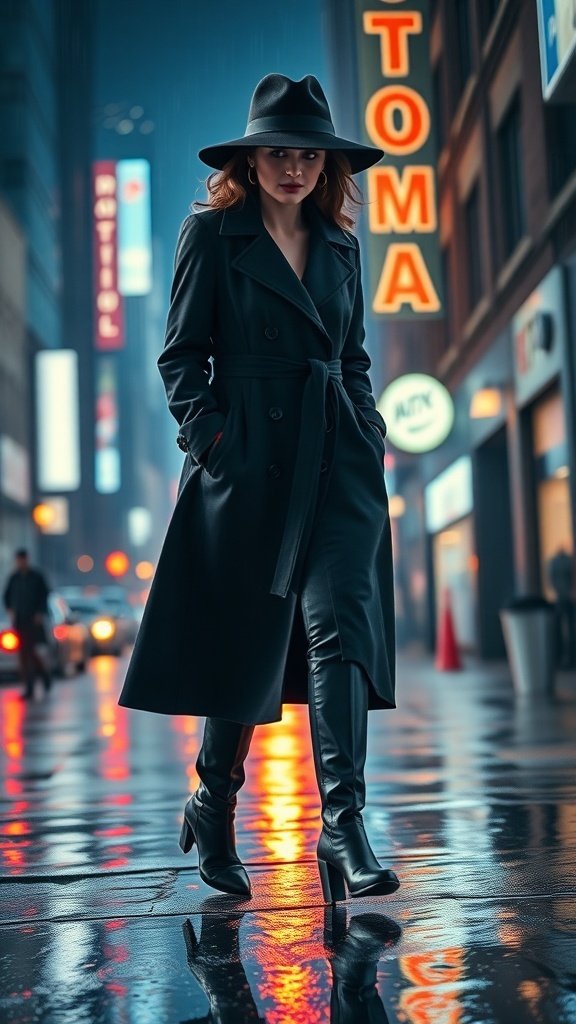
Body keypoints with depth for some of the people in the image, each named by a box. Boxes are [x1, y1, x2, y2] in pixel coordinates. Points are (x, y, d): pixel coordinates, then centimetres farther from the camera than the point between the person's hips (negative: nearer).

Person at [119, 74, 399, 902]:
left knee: (340, 622, -11)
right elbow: (181, 355, 0)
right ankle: (212, 808, 26)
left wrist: (369, 432, 8)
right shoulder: (212, 234, 3)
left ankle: (344, 827, -13)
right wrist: (211, 438, -10)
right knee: (244, 640, 5)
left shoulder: (341, 245, 16)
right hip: (249, 460, -3)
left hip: (339, 462, 4)